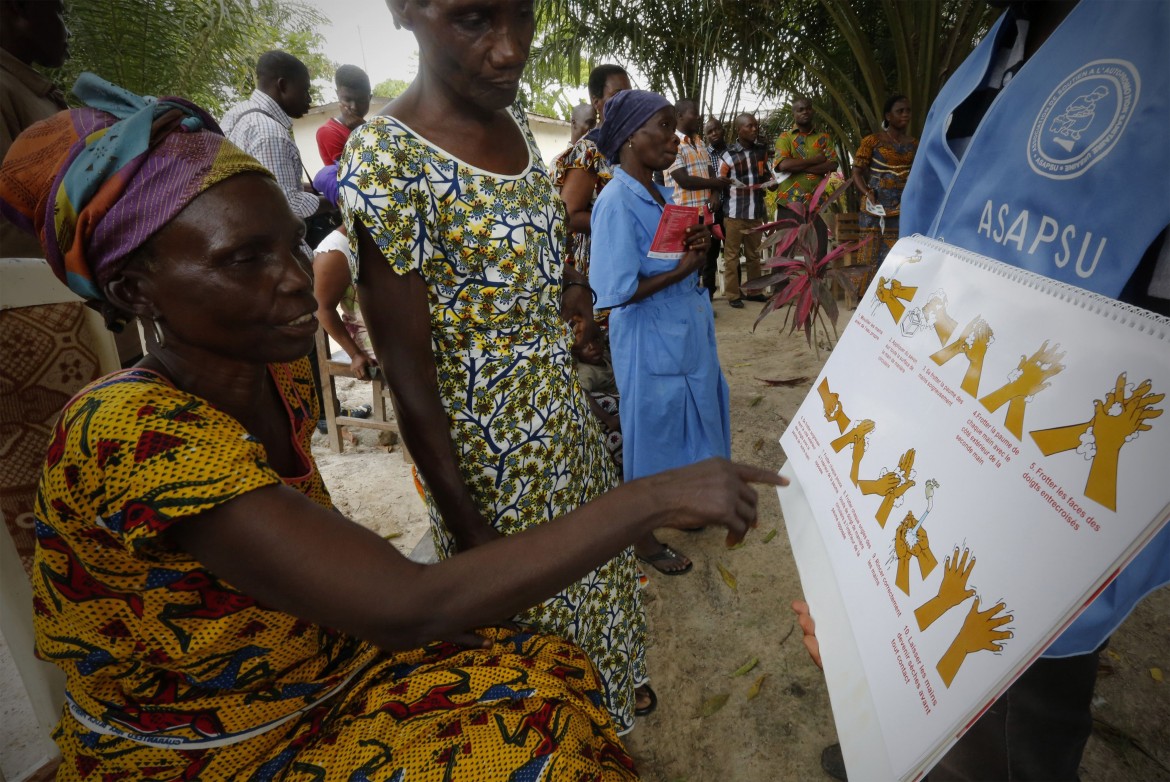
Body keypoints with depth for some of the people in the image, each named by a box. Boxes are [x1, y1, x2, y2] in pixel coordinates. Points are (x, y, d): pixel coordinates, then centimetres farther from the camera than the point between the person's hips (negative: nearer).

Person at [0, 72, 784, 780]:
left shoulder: (278, 372, -6)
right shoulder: (128, 433, -31)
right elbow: (409, 607, -38)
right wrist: (656, 497, -36)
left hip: (322, 683, 6)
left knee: (547, 687, -10)